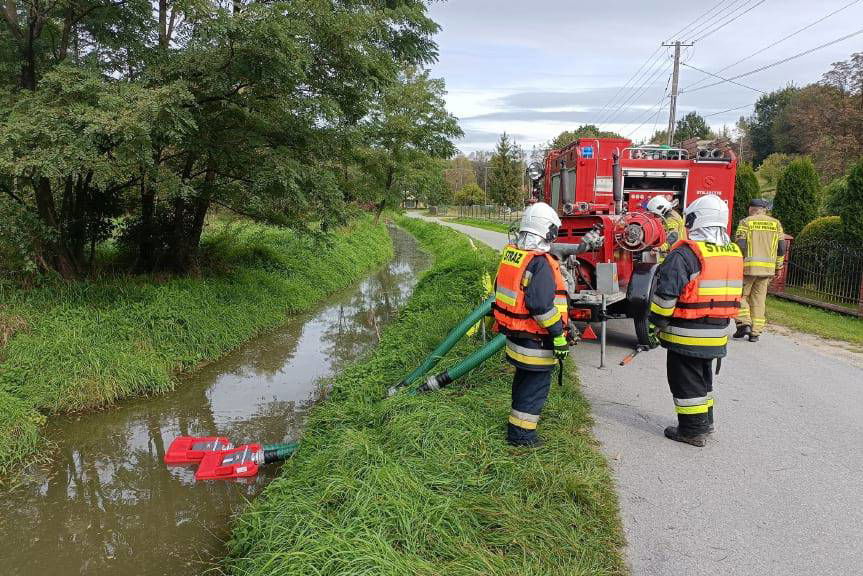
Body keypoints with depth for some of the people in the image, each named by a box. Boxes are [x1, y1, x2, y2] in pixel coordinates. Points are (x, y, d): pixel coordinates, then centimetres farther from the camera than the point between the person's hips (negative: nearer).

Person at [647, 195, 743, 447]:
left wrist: (653, 327, -11)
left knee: (685, 382, 4)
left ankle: (692, 430, 11)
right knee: (704, 378, 22)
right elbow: (734, 295, 15)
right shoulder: (734, 253, 7)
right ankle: (705, 421, 34)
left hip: (687, 334, -7)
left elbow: (665, 296, -20)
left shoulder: (685, 254, -18)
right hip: (717, 334, 8)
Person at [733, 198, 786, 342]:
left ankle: (744, 324, -5)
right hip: (767, 267, 4)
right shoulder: (775, 223, 11)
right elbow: (781, 248, 8)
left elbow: (740, 245, -10)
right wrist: (778, 266, 16)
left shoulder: (746, 222, 0)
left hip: (748, 266, -3)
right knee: (759, 299, 8)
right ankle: (755, 332, 8)